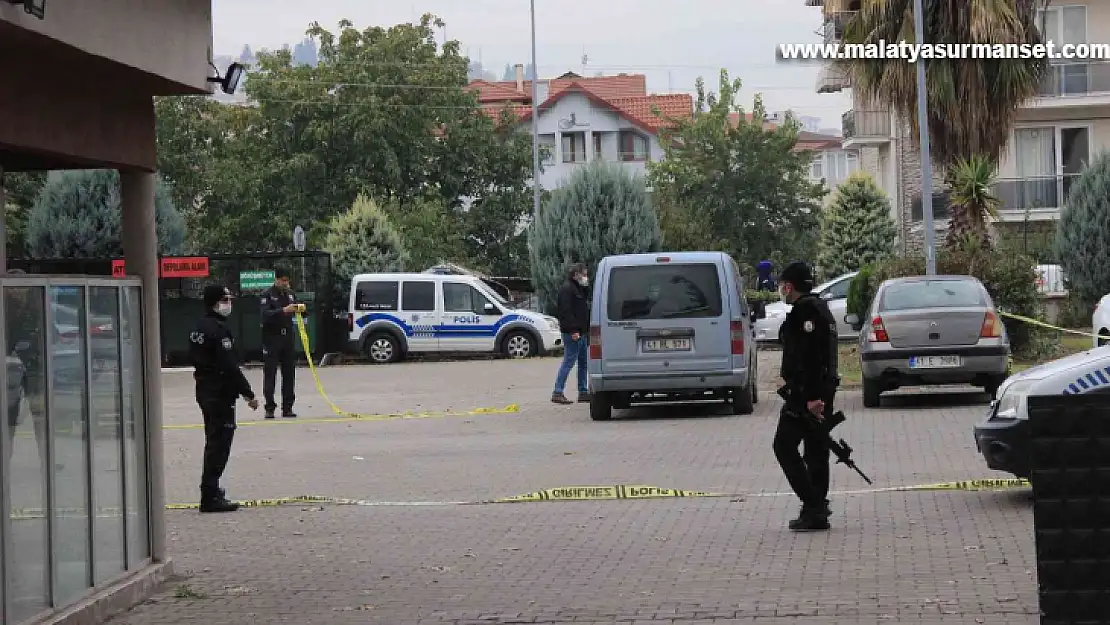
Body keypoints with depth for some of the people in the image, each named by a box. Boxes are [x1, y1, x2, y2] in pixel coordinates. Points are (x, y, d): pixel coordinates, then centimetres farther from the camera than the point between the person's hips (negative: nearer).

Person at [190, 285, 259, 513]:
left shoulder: (200, 328, 13)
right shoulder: (218, 329, -18)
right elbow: (230, 366, -22)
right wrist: (248, 393, -18)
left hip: (205, 391, 10)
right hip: (221, 394, -10)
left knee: (214, 442, 21)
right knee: (219, 443, -9)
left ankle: (211, 488, 31)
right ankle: (210, 497, -12)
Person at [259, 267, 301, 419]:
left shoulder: (290, 293, 12)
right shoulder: (268, 294, -6)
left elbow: (295, 312, 15)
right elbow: (265, 314, -19)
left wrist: (300, 309, -9)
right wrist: (283, 310, -30)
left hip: (288, 337, 6)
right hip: (272, 337, -5)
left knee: (289, 372, 5)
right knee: (270, 373, -4)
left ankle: (287, 407, 10)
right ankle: (269, 408, -3)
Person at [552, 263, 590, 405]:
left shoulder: (579, 289, 21)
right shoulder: (567, 289, -11)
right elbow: (566, 311, -20)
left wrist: (586, 330, 21)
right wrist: (573, 330, -25)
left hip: (581, 333, 10)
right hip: (573, 333, -10)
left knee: (583, 362, 12)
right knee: (568, 361, -10)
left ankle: (583, 392, 17)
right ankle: (558, 392, -10)